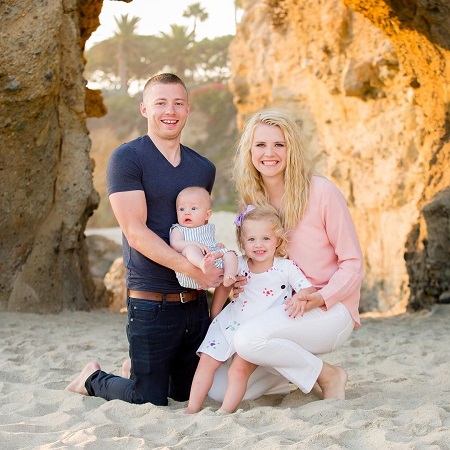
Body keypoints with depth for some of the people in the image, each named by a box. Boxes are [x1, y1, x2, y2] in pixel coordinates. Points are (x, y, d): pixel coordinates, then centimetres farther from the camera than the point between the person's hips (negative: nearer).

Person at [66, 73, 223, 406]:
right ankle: (95, 379, 29)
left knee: (190, 393, 15)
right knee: (150, 401, 1)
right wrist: (190, 267, -25)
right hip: (151, 301, -6)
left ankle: (141, 373, 43)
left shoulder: (204, 168, 12)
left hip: (195, 301, 6)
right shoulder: (127, 159, -8)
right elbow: (136, 232, -16)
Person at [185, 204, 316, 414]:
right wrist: (214, 314, 14)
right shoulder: (240, 265, 0)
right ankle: (192, 408, 6)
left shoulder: (286, 268, -11)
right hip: (230, 324, 4)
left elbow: (307, 288, -12)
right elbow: (224, 286, 16)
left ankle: (226, 411, -14)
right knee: (206, 362, 0)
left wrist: (299, 298, -34)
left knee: (239, 369, -19)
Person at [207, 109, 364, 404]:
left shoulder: (322, 192, -11)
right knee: (219, 389, -5)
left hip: (330, 311, -6)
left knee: (249, 339, -33)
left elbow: (353, 263, -9)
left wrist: (320, 297, -25)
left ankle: (328, 376, -9)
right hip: (279, 312, 6)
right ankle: (300, 374, 16)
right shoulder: (253, 201, 7)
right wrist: (237, 279, -9)